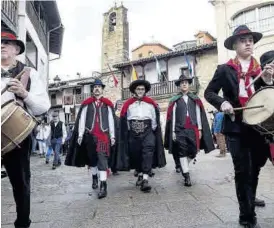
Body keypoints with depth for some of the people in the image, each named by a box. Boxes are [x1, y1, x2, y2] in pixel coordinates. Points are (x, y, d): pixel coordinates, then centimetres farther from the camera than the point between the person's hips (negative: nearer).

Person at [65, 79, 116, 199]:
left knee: (102, 158, -10)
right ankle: (94, 178, 35)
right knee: (92, 158, 14)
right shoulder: (86, 103, 7)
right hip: (89, 135, 2)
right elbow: (81, 119, 3)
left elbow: (111, 120, 7)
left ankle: (103, 186, -12)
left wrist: (112, 136, 4)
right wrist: (80, 135, -3)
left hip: (103, 135, -2)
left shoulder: (107, 104, 8)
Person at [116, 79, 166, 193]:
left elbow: (155, 119, 9)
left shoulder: (151, 103, 4)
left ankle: (145, 179, -18)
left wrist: (152, 130, 9)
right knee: (135, 153, 10)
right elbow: (124, 120, 8)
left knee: (148, 151, -18)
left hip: (147, 130, -1)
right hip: (133, 132, 2)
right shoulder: (128, 104, 3)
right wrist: (129, 131, 8)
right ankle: (140, 174, 34)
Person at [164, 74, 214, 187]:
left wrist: (200, 129, 3)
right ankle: (187, 176, -1)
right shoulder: (174, 100, 4)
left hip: (193, 130, 2)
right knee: (182, 152, -6)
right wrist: (173, 132, -3)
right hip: (180, 130, -2)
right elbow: (172, 116, 2)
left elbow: (199, 115, 9)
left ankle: (183, 167, 34)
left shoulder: (195, 99, 11)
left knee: (193, 152, 7)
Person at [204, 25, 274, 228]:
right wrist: (222, 103, -19)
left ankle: (249, 200, 44)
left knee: (255, 168, 18)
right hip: (236, 127, -4)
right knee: (243, 171, 3)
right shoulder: (225, 70, -2)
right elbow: (209, 92, -1)